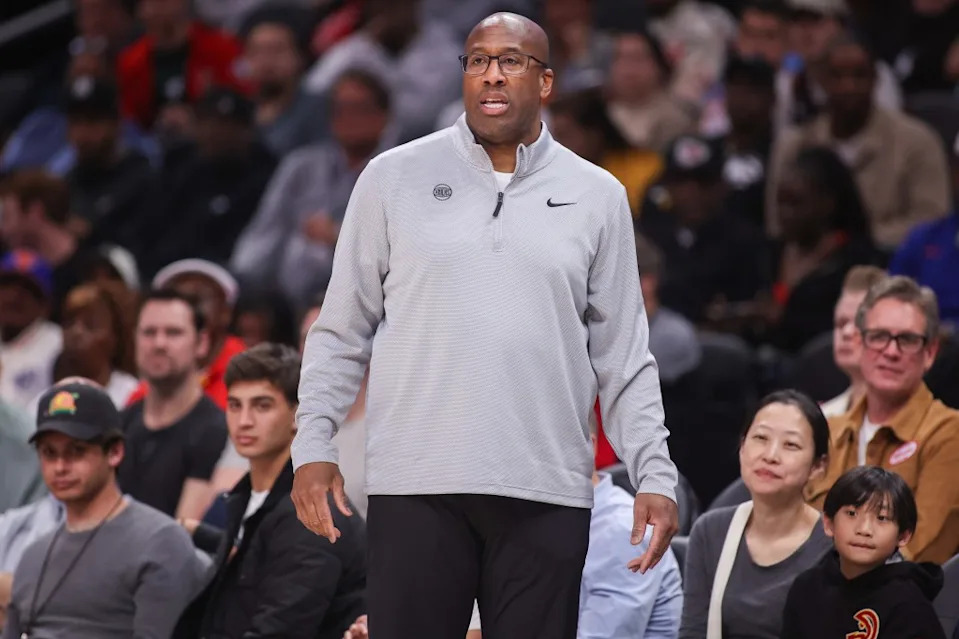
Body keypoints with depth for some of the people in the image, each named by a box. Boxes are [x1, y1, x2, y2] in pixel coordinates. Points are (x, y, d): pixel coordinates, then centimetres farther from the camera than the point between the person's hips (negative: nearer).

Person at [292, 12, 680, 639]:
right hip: (417, 486, -1)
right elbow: (343, 329, 8)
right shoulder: (393, 177, 6)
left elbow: (623, 356, 9)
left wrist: (655, 476, 1)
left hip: (547, 492, 1)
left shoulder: (598, 196, 9)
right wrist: (313, 445, -2)